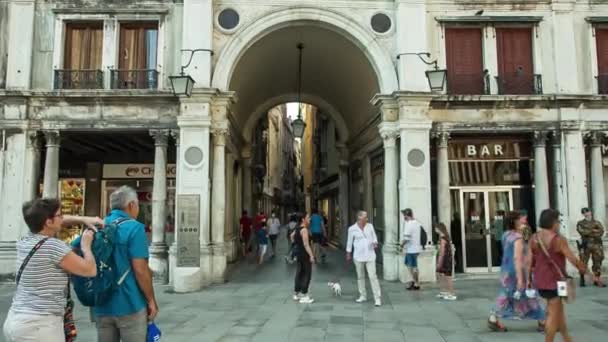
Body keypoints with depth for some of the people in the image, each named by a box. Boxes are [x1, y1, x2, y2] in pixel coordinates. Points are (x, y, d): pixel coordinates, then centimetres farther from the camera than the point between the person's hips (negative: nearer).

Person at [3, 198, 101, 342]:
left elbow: (57, 223, 26)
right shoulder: (54, 246, -18)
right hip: (39, 326, -8)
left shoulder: (24, 241, 6)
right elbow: (90, 270, -10)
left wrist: (83, 220, 18)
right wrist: (86, 245, 3)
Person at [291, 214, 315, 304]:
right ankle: (304, 296, 0)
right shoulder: (304, 230, -19)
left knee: (299, 273, 16)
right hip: (304, 253, -9)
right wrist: (311, 255, -23)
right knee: (307, 274, -3)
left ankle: (296, 293, 25)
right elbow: (306, 244, -23)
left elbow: (292, 236, 25)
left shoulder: (298, 228, 9)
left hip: (298, 252, 10)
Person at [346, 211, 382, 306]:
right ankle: (363, 296, 26)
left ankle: (377, 298, -3)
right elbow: (349, 242, 5)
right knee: (360, 277, 11)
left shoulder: (370, 226, 1)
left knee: (373, 276, -6)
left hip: (370, 256, 0)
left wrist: (375, 243, -10)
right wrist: (348, 254, 10)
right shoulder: (352, 229, -5)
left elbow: (374, 237, 11)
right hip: (358, 256, 0)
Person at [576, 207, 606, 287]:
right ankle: (582, 280, 9)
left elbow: (601, 232, -4)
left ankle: (597, 280, 8)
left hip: (597, 245, 2)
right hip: (585, 245, -2)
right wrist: (594, 231, -8)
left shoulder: (597, 223, 11)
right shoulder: (580, 223, 6)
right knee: (583, 263, -1)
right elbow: (582, 231, -12)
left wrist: (588, 232, -13)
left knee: (597, 263, 2)